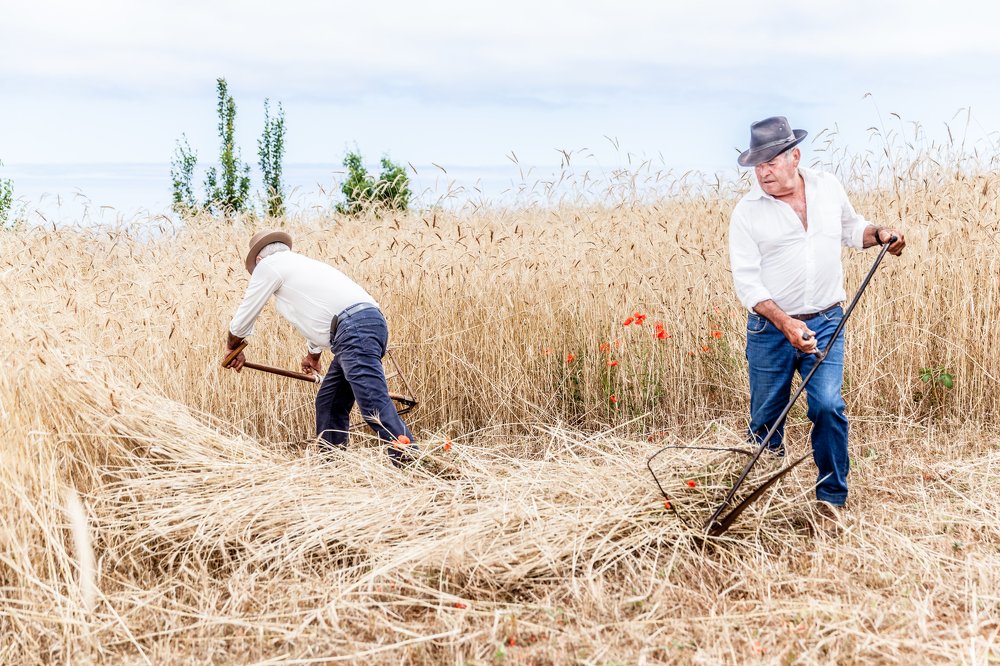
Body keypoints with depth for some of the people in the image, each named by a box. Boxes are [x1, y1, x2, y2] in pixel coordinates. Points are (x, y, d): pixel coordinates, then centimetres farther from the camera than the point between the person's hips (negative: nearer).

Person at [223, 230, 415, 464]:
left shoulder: (269, 264, 9)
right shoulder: (300, 264, 34)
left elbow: (244, 315, 17)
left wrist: (232, 348, 36)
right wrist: (313, 355, 64)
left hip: (355, 330, -9)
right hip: (368, 324, 9)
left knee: (374, 404, -19)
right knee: (328, 404, 17)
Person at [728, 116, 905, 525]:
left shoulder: (829, 188, 3)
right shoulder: (747, 212, -8)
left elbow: (850, 229, 22)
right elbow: (746, 280, -11)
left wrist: (879, 234, 1)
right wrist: (785, 323, -23)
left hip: (826, 323, 1)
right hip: (770, 328, -1)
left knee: (828, 406, -12)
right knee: (766, 419, 9)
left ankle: (831, 498, 3)